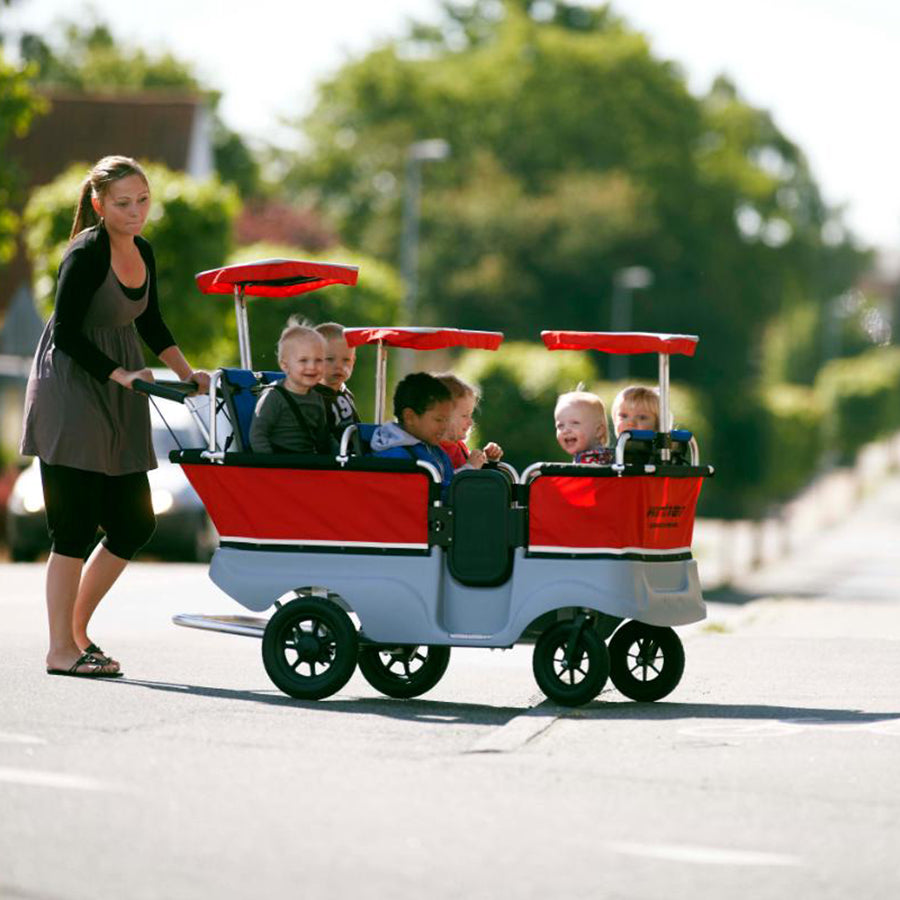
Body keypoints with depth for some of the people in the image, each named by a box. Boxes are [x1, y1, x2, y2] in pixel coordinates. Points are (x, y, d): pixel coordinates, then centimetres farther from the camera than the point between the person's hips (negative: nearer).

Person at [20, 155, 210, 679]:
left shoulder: (141, 251, 8)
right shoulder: (86, 254, -15)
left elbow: (150, 324, 20)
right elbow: (65, 334, -16)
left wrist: (187, 374, 10)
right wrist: (121, 375, -19)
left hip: (118, 403, 8)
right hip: (69, 393, -8)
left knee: (135, 523, 7)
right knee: (77, 526, -7)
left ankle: (77, 627, 21)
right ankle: (62, 649, 0)